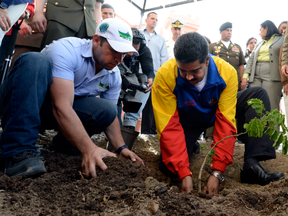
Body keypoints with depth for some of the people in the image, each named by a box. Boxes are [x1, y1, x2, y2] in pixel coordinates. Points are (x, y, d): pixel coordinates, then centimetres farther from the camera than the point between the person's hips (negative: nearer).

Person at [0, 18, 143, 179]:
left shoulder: (114, 76, -5)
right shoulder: (67, 50, -27)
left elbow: (109, 116, 5)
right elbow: (61, 106, -37)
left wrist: (121, 148, -12)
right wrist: (89, 149, -46)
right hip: (22, 102, -5)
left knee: (107, 110, -21)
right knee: (36, 61, -35)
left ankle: (63, 142, 5)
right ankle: (18, 150, -36)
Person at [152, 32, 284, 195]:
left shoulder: (227, 72, -30)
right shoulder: (165, 76, -33)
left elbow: (226, 122, -30)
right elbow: (169, 127, -31)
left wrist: (217, 172, -34)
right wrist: (184, 174, -36)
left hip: (216, 112, 2)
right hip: (186, 123, -1)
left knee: (258, 94, -18)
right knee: (168, 167, -24)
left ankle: (252, 164, -27)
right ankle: (192, 145, 12)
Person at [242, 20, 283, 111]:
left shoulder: (281, 40, 10)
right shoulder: (259, 45, 28)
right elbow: (251, 60, 19)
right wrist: (245, 76, 4)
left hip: (272, 77, -5)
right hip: (255, 78, 5)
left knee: (271, 108, -11)